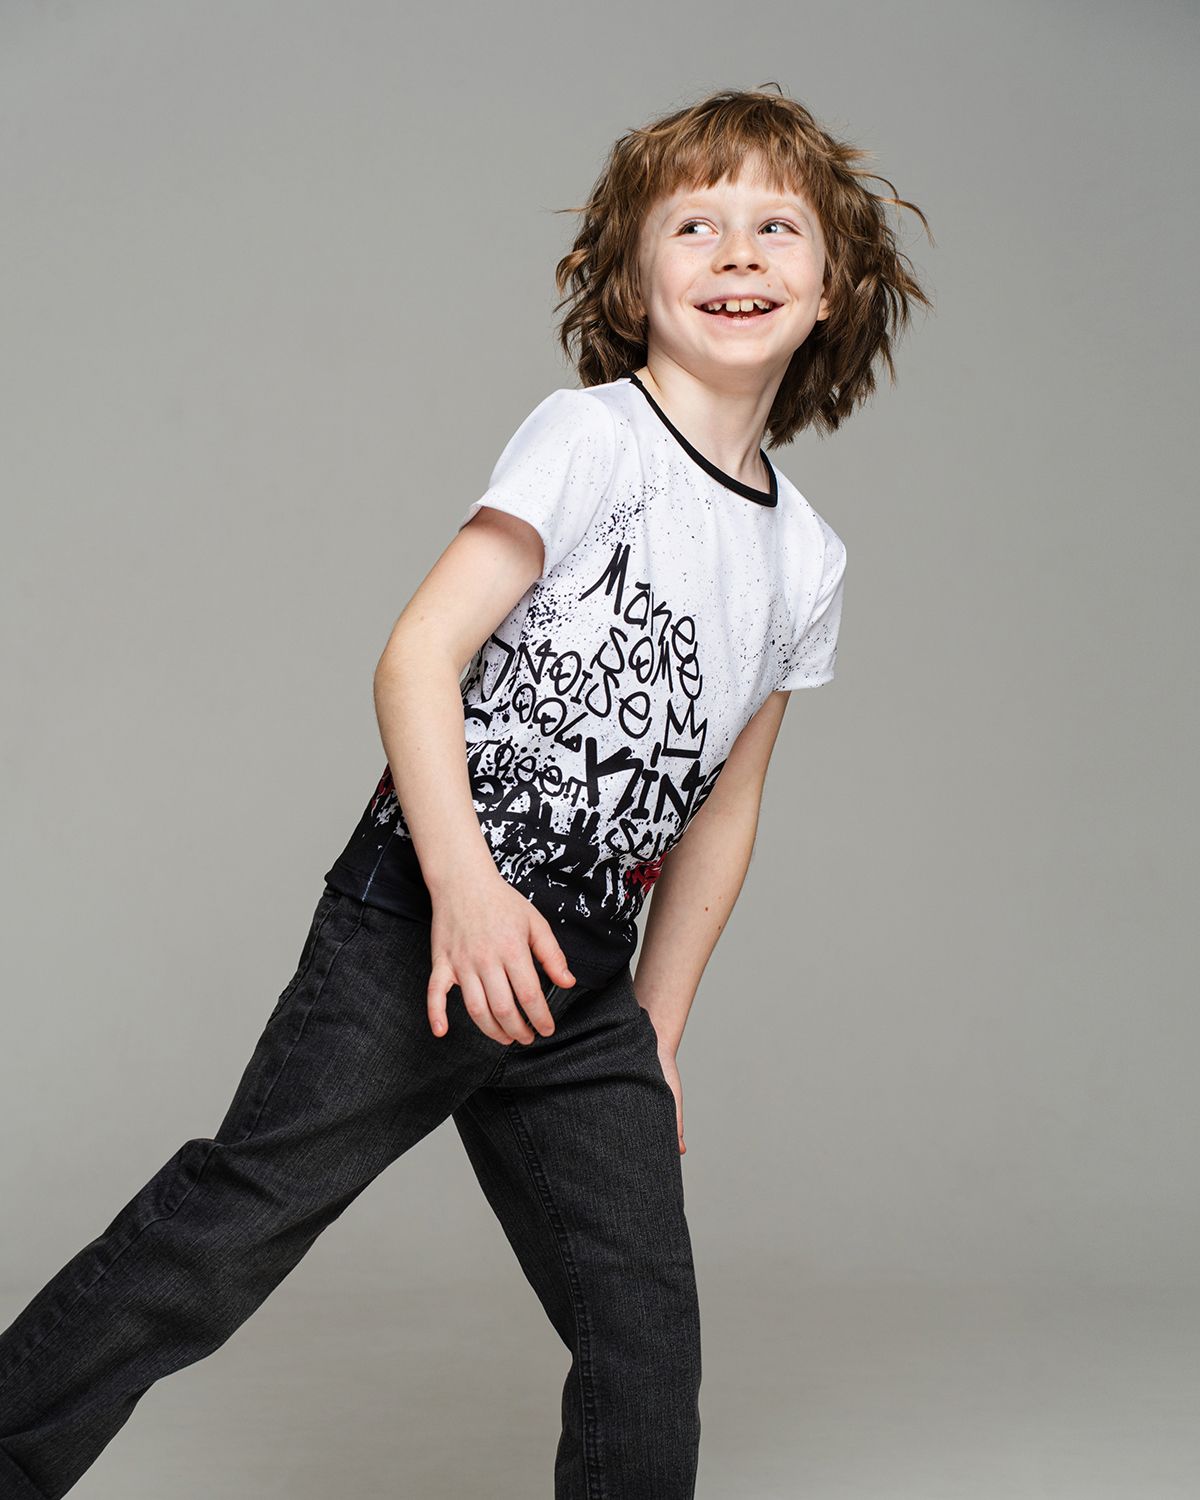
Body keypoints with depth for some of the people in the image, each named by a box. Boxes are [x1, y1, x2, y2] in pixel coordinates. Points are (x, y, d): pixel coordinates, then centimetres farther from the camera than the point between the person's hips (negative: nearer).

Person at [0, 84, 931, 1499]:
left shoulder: (807, 559, 11)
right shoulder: (591, 436, -6)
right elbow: (416, 658, -14)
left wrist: (656, 1034, 18)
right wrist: (466, 883, -25)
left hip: (584, 983, 6)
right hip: (421, 922, -5)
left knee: (646, 1330, 4)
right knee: (223, 1232, -6)